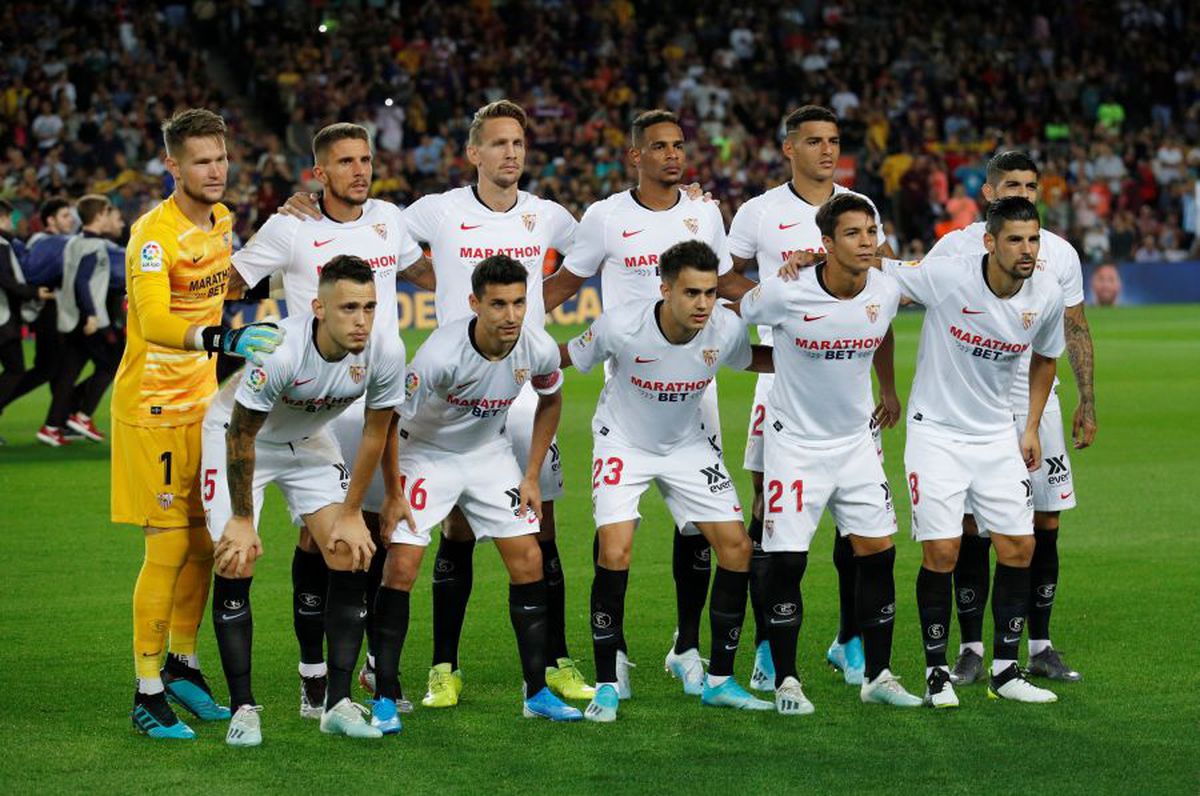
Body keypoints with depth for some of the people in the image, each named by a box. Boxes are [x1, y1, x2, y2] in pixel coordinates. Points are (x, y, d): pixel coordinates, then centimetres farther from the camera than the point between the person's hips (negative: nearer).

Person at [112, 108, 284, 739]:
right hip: (152, 410, -7)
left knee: (203, 543, 12)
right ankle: (148, 695, 1)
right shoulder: (154, 233, -20)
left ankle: (182, 664, 28)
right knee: (167, 549, -7)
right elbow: (154, 321, -35)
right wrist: (222, 339, -48)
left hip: (202, 404, 7)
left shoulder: (221, 220, 6)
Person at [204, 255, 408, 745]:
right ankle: (243, 708, -4)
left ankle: (339, 703, -1)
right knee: (236, 564, -14)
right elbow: (241, 434, -24)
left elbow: (375, 433, -8)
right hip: (238, 434, -4)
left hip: (309, 442, 4)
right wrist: (242, 520, -16)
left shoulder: (385, 350, -25)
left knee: (351, 558, -8)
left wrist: (350, 514, -3)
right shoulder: (280, 351, -38)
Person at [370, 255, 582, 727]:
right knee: (401, 565, -14)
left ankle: (537, 693, 9)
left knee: (528, 561, -2)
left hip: (491, 453, 4)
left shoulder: (539, 349, -19)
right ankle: (384, 698, -5)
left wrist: (532, 476, 3)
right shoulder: (441, 354, -33)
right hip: (426, 453, -4)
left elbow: (550, 401, 5)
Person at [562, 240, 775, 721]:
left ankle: (720, 680, 8)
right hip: (623, 442, -4)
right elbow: (567, 357, -8)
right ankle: (608, 684, -7)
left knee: (737, 548, -5)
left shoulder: (725, 329, -19)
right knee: (614, 552, -21)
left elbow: (750, 360, 5)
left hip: (688, 445, 4)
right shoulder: (621, 326, -28)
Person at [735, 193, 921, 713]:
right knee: (787, 562, -6)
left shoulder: (886, 291, -6)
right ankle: (785, 681, 7)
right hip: (794, 441, -4)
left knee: (878, 552, 1)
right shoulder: (785, 294, -21)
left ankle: (878, 676, 13)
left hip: (856, 440, 4)